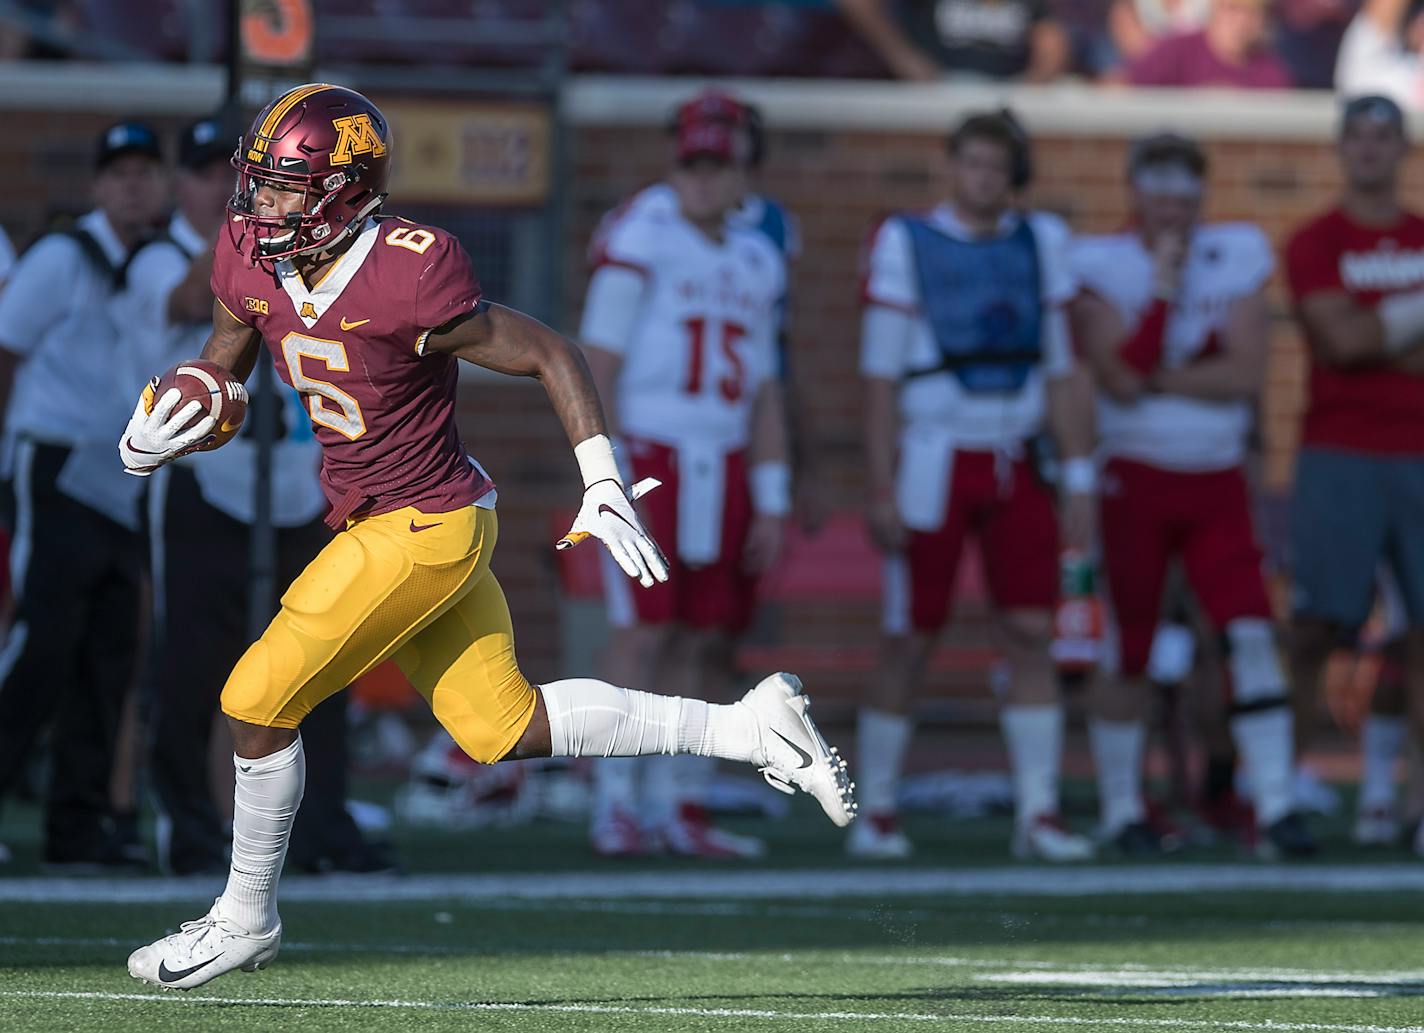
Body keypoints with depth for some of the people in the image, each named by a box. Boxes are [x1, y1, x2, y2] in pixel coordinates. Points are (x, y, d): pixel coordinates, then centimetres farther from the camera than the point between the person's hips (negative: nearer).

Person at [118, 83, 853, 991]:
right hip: (373, 522, 8)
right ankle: (746, 727, 21)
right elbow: (220, 370, 13)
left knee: (259, 701, -7)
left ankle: (246, 917, 13)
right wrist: (156, 430, -8)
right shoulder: (249, 263, -4)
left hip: (424, 528, -8)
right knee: (507, 728, 13)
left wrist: (605, 491, -18)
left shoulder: (410, 286, -25)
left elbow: (551, 354, -16)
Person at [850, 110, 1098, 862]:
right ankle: (874, 813, 10)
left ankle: (1038, 813, -1)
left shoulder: (1040, 245, 8)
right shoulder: (906, 244, -3)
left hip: (1015, 466, 4)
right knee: (909, 642, 0)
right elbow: (881, 378, -4)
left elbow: (1062, 374, 11)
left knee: (1031, 634, -3)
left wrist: (1079, 481, 6)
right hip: (934, 458, -4)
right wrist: (882, 491, -8)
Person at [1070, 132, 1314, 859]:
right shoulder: (1105, 268, -4)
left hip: (1217, 479, 2)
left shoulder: (1237, 260, 3)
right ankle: (1121, 812, 16)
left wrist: (1155, 377, -11)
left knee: (1251, 635, -9)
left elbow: (1247, 374, -8)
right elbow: (1122, 382, -17)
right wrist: (1164, 285, -16)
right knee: (1130, 653, 4)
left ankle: (1274, 809, -10)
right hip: (1136, 478, -2)